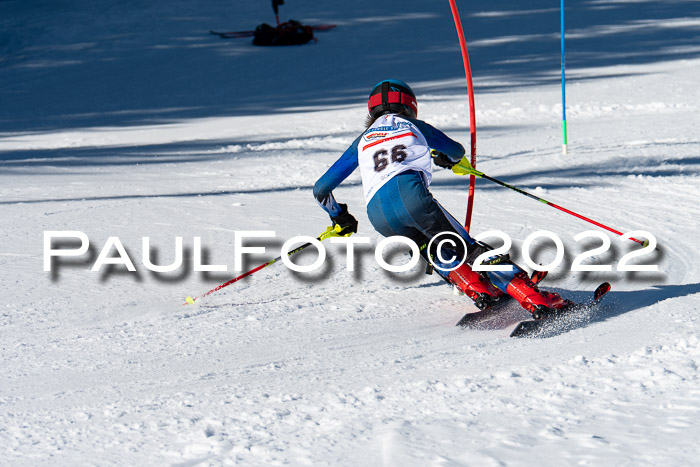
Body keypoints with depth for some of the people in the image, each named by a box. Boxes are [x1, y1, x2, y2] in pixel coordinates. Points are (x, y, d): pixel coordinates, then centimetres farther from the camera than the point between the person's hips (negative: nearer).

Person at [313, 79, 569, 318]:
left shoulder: (363, 141, 31)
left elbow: (321, 189, 31)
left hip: (378, 216, 2)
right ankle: (534, 298, -16)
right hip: (410, 193, -2)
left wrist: (339, 217, 50)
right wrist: (443, 157, 69)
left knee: (438, 255, 25)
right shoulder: (413, 126, 28)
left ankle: (477, 289, 1)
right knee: (469, 248, -1)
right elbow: (458, 151, 46)